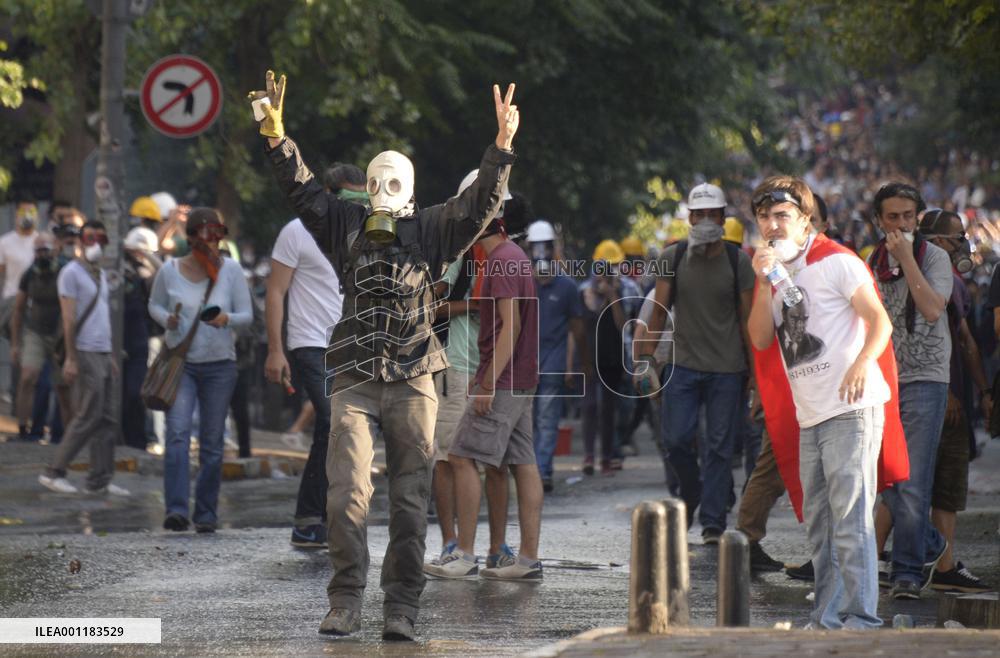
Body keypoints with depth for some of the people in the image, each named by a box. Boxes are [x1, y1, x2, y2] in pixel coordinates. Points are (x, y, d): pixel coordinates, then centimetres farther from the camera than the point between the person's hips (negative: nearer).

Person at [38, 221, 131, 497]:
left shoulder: (101, 274, 19)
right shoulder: (71, 273, -7)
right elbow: (69, 319, -13)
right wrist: (71, 358, -18)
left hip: (103, 354, 9)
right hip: (85, 354, -9)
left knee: (107, 420, 5)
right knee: (88, 418, -11)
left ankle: (100, 480, 7)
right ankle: (53, 472, -5)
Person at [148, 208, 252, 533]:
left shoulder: (231, 270, -2)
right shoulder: (170, 271, -2)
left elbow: (247, 314, 1)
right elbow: (154, 305, 14)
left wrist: (227, 319, -21)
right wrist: (167, 319, -9)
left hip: (219, 364, 1)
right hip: (180, 362, -1)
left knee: (212, 442, 4)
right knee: (177, 433, -18)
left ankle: (206, 514, 15)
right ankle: (177, 509, -24)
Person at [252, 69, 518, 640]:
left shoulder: (431, 230, 8)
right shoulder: (346, 225, 10)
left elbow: (482, 203, 0)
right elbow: (302, 189, 5)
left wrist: (502, 146, -13)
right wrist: (276, 134, -6)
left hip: (414, 383, 0)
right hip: (355, 381, 0)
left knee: (410, 498, 1)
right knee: (347, 493, -10)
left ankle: (402, 608, 5)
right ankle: (346, 603, -4)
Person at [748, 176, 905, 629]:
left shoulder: (836, 262, -5)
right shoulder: (775, 271, 16)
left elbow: (880, 321, -11)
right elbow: (761, 339, 6)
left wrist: (862, 362, -29)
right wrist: (764, 284, -7)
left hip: (851, 409, -8)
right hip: (808, 417, 8)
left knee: (851, 518, -12)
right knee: (818, 523, 10)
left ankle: (861, 618, -13)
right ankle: (827, 618, 16)